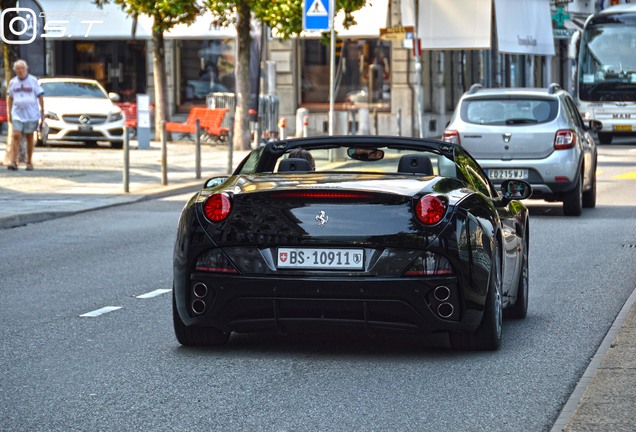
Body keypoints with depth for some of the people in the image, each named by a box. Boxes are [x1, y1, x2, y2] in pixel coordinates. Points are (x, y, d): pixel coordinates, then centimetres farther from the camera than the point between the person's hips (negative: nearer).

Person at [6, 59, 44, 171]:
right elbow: (9, 97, 16)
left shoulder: (33, 80, -1)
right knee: (16, 136, -10)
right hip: (17, 113, 2)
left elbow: (40, 96, 2)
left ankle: (29, 162, 14)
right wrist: (9, 112, 12)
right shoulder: (13, 82, 7)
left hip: (31, 114, -2)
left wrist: (42, 111, -1)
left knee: (29, 137, 6)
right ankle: (13, 162, -14)